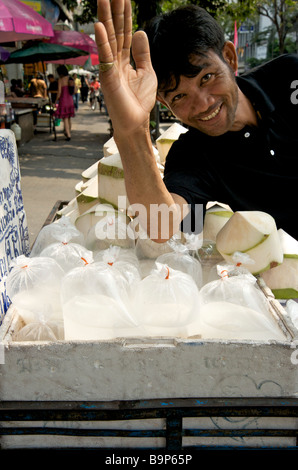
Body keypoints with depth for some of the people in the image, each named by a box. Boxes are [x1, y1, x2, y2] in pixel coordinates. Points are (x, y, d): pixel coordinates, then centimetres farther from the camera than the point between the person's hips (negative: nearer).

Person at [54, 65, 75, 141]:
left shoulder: (60, 79, -9)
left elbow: (59, 92, -12)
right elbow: (74, 91, 8)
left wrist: (56, 101, -2)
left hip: (63, 100, -5)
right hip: (70, 99, 6)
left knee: (65, 118, -3)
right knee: (69, 118, 17)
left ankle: (68, 135, -8)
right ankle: (69, 132, 28)